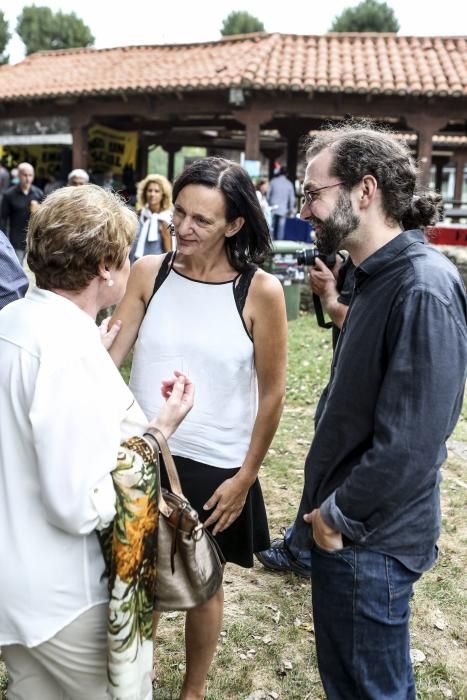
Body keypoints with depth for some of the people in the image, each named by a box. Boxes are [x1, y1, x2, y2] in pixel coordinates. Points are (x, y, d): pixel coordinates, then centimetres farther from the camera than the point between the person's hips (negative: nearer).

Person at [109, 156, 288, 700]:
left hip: (214, 468, -2)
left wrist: (245, 477, -5)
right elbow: (107, 355, -9)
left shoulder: (261, 292, -13)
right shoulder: (148, 273, -6)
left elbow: (271, 395, -7)